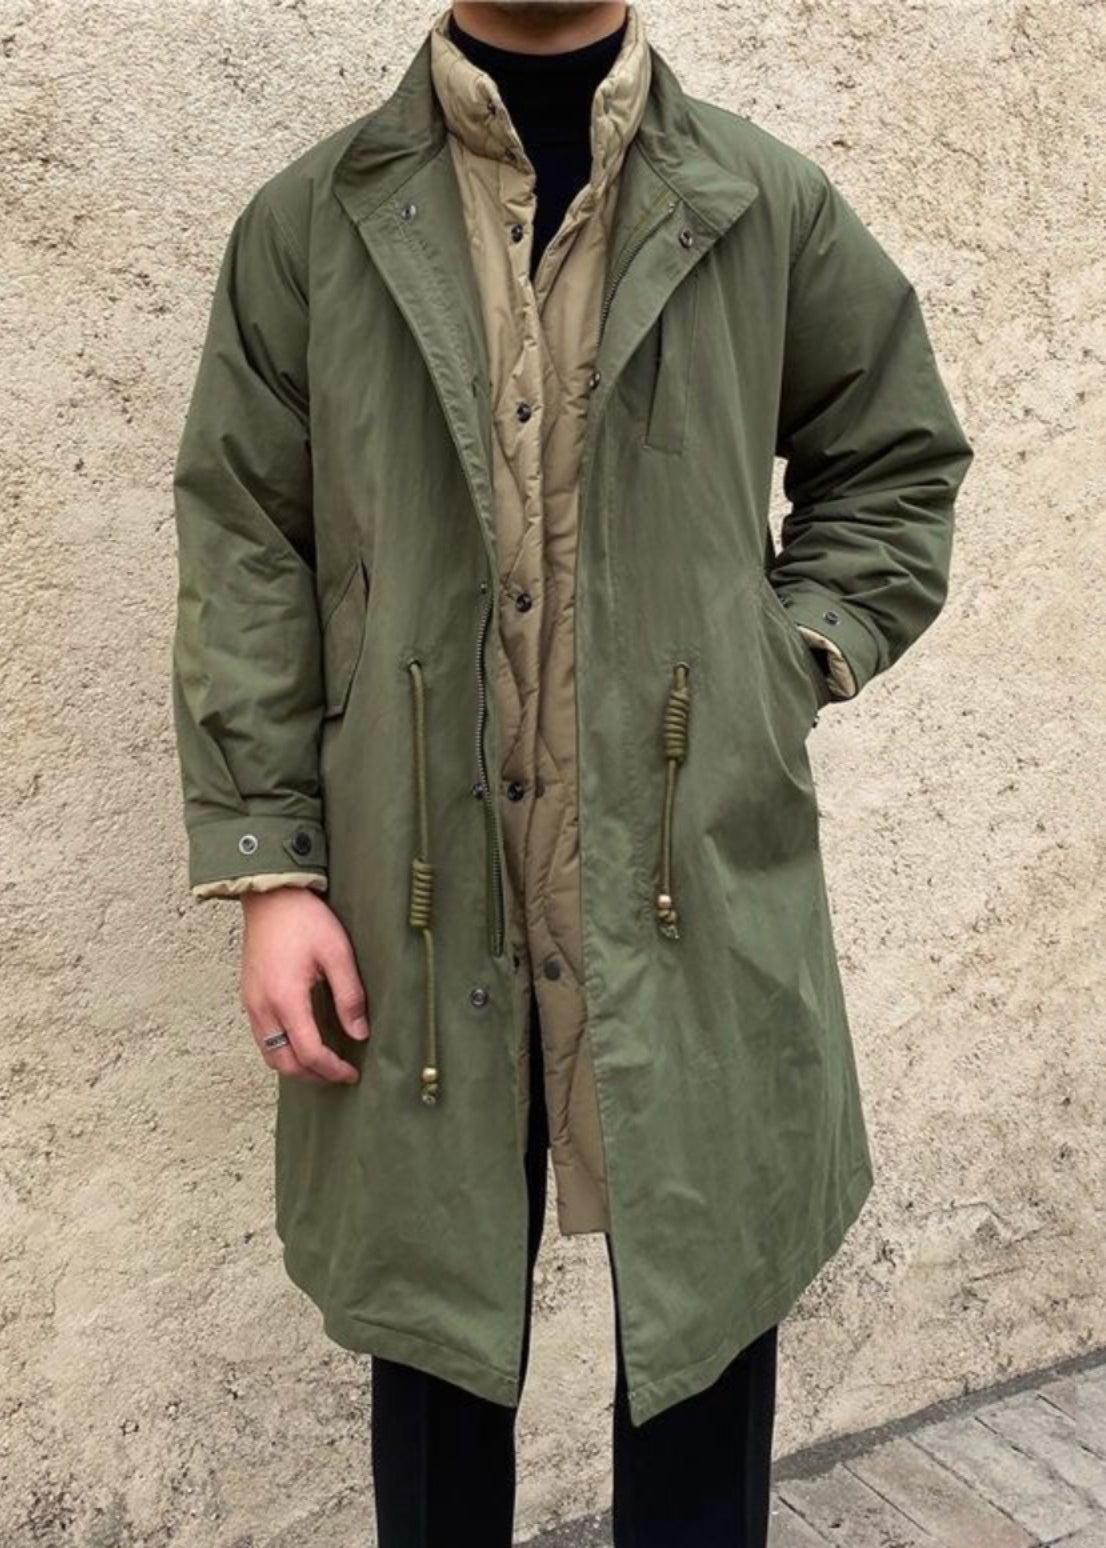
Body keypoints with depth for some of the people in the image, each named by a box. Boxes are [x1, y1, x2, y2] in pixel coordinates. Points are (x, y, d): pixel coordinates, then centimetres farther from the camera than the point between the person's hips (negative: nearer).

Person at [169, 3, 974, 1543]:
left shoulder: (773, 207, 5)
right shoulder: (308, 224, 3)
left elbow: (900, 467, 14)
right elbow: (244, 554, 1)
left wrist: (789, 664, -1)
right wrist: (266, 864, -5)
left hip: (695, 893, 1)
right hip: (418, 903, 0)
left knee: (705, 1328, 14)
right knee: (436, 1332, 14)